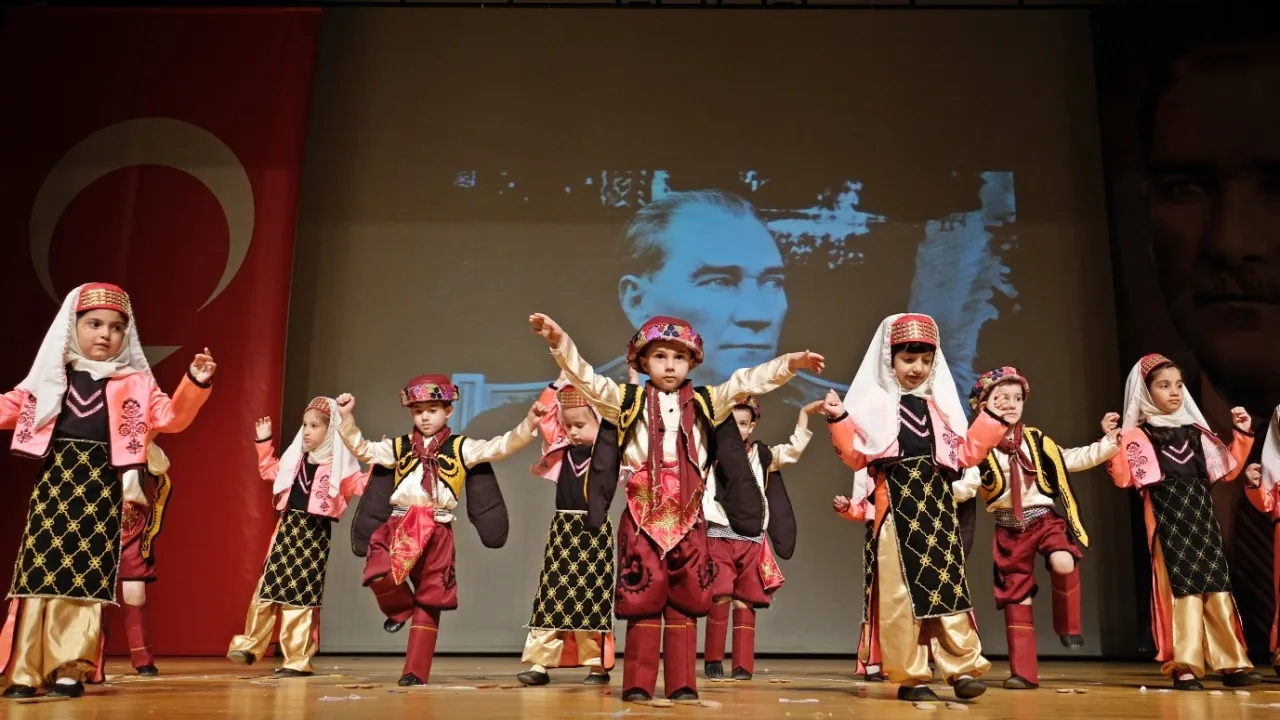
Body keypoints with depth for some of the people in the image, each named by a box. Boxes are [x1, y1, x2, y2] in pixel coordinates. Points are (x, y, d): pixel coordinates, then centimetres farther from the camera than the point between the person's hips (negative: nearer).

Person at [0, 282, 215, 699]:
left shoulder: (133, 383, 8)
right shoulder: (50, 376, 13)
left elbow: (171, 416, 1)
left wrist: (194, 384, -14)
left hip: (99, 487, -1)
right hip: (53, 480, 2)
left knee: (87, 577, -2)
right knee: (37, 571, -2)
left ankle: (70, 669, 5)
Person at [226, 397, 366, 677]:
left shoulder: (339, 465, -4)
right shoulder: (295, 458, 14)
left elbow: (360, 485, -13)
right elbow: (270, 471, 29)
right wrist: (264, 442, 24)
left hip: (314, 533, -5)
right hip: (287, 528, 5)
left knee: (301, 596, -2)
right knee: (267, 587, 6)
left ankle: (297, 660, 6)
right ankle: (251, 644, 19)